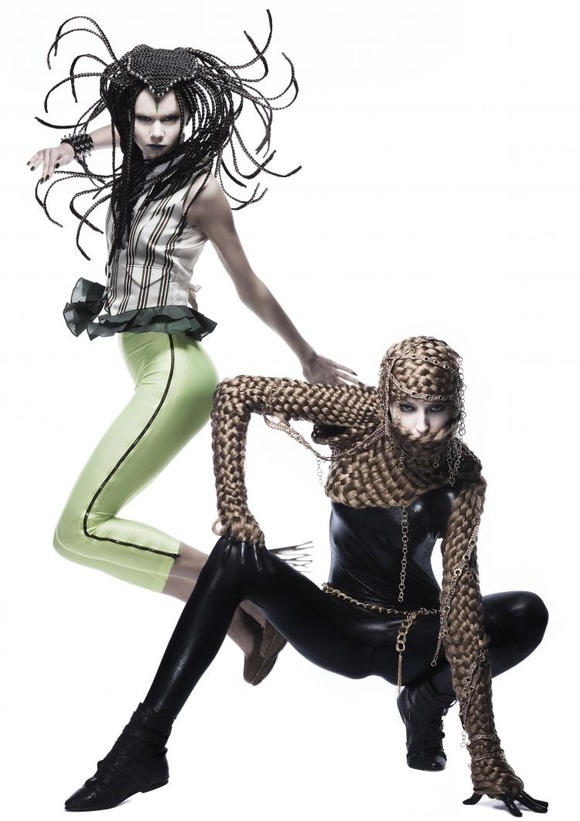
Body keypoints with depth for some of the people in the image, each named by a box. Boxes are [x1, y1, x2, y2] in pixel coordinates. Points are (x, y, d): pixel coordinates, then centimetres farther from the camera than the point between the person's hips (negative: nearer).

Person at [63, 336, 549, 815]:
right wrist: (234, 510, -22)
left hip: (416, 638, 0)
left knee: (528, 614, -26)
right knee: (237, 554, -26)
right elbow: (236, 394, -17)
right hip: (340, 625, 0)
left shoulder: (463, 478, -14)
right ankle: (144, 746, -28)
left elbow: (461, 597, -21)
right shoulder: (364, 414, -14)